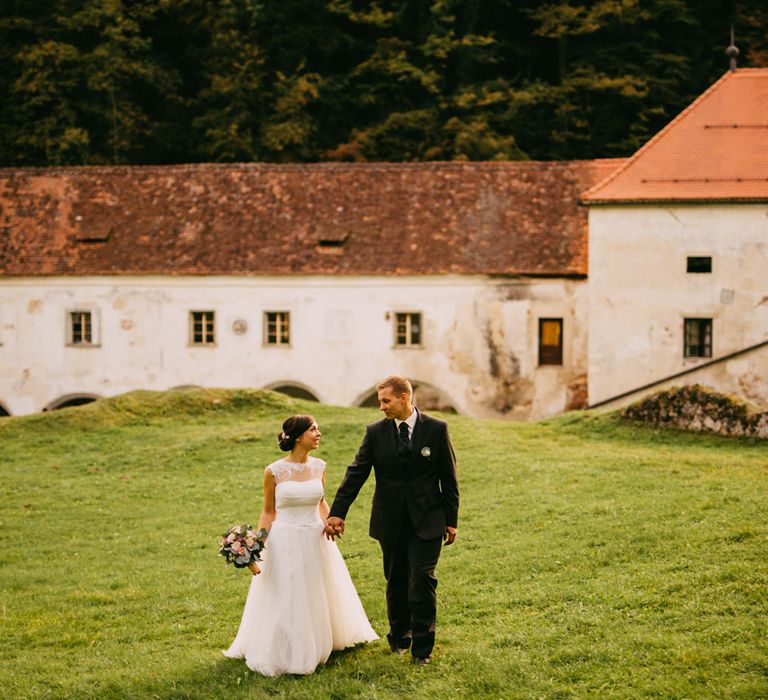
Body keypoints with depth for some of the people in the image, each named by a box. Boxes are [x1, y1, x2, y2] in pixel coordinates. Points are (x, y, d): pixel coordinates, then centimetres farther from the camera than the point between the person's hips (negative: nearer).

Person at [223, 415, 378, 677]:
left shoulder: (319, 466, -1)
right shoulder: (274, 471, -11)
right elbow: (268, 512, -3)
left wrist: (328, 520, -3)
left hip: (316, 540, 4)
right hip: (285, 543, -4)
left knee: (317, 599, 16)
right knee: (284, 602, 6)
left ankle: (317, 646, 37)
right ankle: (284, 653, 25)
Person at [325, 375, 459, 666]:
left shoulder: (436, 429, -4)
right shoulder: (376, 432, 0)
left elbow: (449, 477, 1)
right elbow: (355, 474, 0)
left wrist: (451, 520, 1)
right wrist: (337, 512, -5)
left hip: (427, 521, -2)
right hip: (390, 522, 2)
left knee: (422, 581, -7)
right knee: (396, 583, 12)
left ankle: (422, 646, 4)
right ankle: (399, 637, 30)